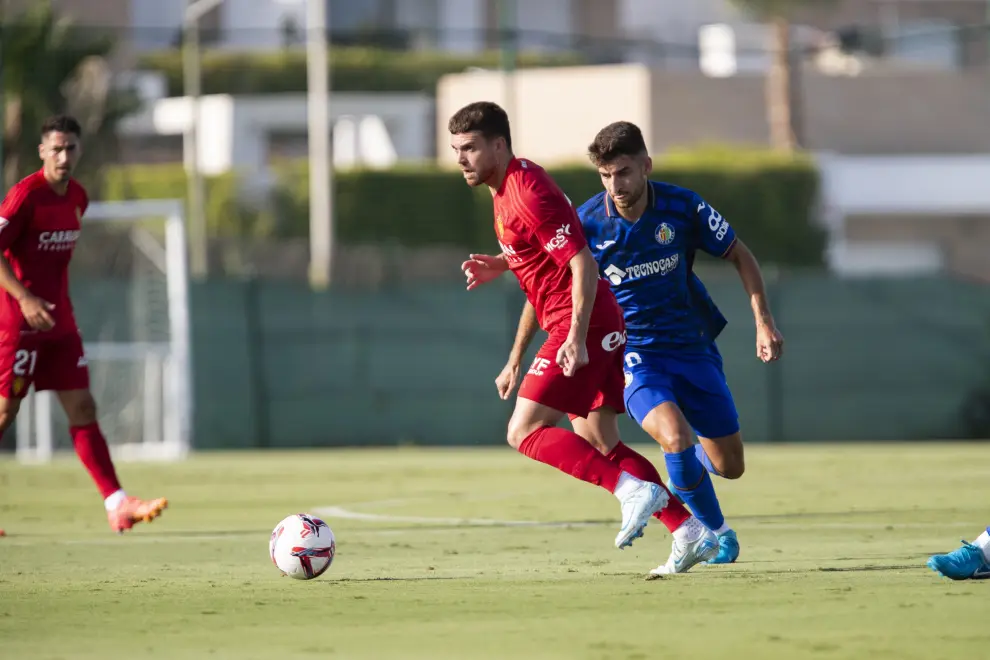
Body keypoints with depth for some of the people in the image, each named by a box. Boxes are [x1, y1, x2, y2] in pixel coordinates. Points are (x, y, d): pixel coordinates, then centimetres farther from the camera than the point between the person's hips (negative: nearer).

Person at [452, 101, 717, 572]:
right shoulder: (508, 186, 14)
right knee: (599, 444, 10)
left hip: (582, 331, -10)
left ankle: (631, 488, -20)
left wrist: (577, 337, -28)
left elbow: (583, 265, -22)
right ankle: (689, 531, 6)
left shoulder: (526, 193, -17)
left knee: (524, 432, -12)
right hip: (602, 330, 10)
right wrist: (501, 265, 16)